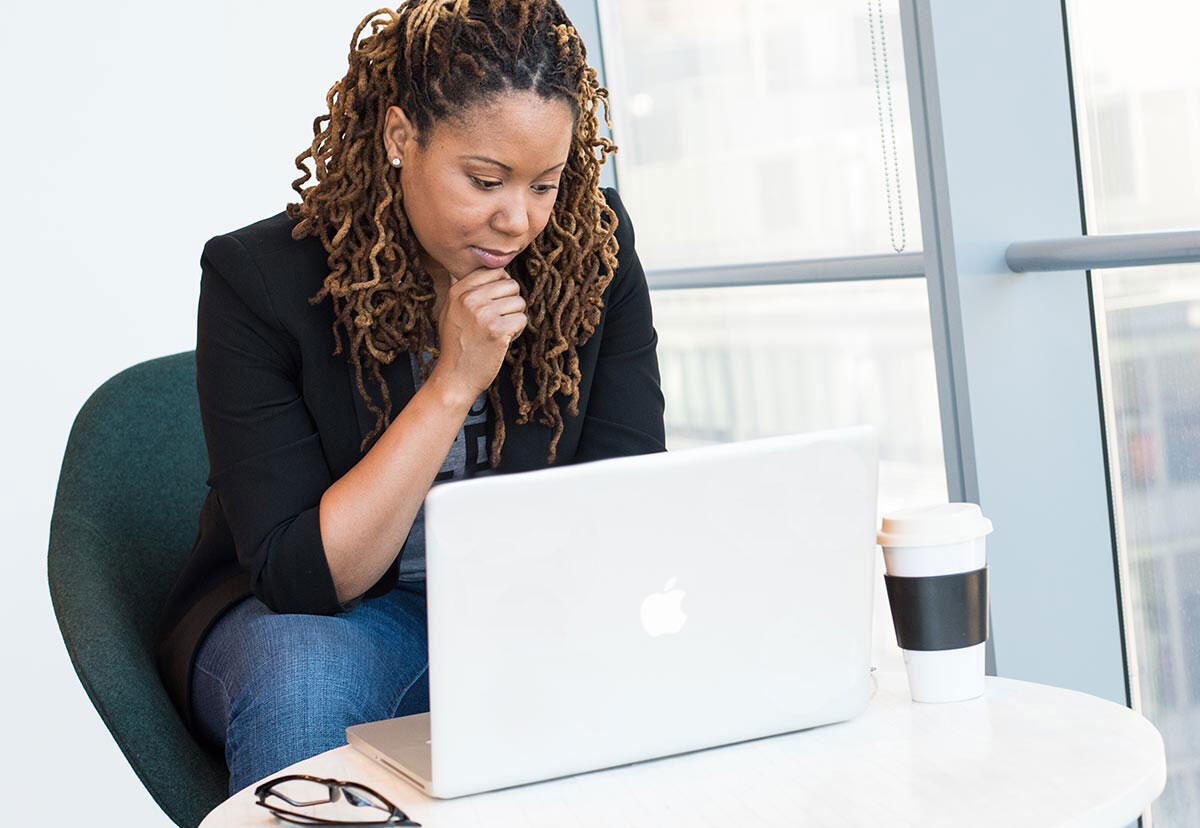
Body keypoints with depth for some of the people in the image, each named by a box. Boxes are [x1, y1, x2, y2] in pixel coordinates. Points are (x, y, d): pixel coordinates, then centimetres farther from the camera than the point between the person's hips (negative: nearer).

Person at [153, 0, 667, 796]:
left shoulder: (594, 251, -10)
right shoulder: (258, 279, -18)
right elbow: (296, 578, -20)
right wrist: (452, 386, -28)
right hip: (300, 617, -2)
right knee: (302, 679, -38)